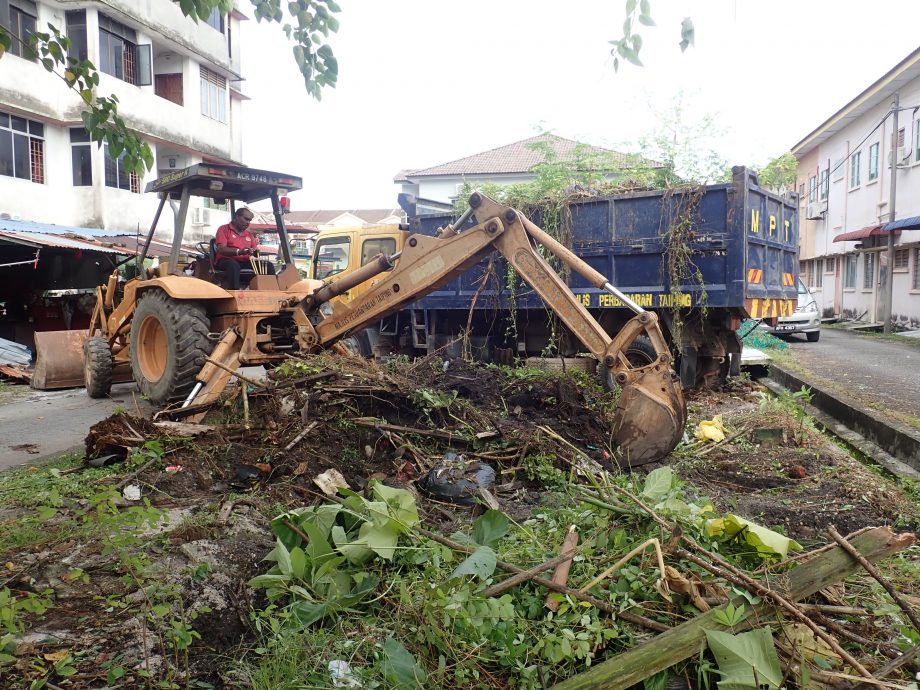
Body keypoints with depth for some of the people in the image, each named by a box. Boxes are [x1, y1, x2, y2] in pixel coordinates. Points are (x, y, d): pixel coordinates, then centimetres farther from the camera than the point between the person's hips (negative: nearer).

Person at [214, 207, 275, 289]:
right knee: (233, 265, -41)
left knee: (269, 265, -14)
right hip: (227, 260, -5)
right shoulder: (224, 229, 4)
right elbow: (221, 249, -10)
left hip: (245, 262, 5)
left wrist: (256, 252, -9)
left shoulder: (249, 235, 22)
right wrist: (239, 251, -28)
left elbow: (255, 251, 19)